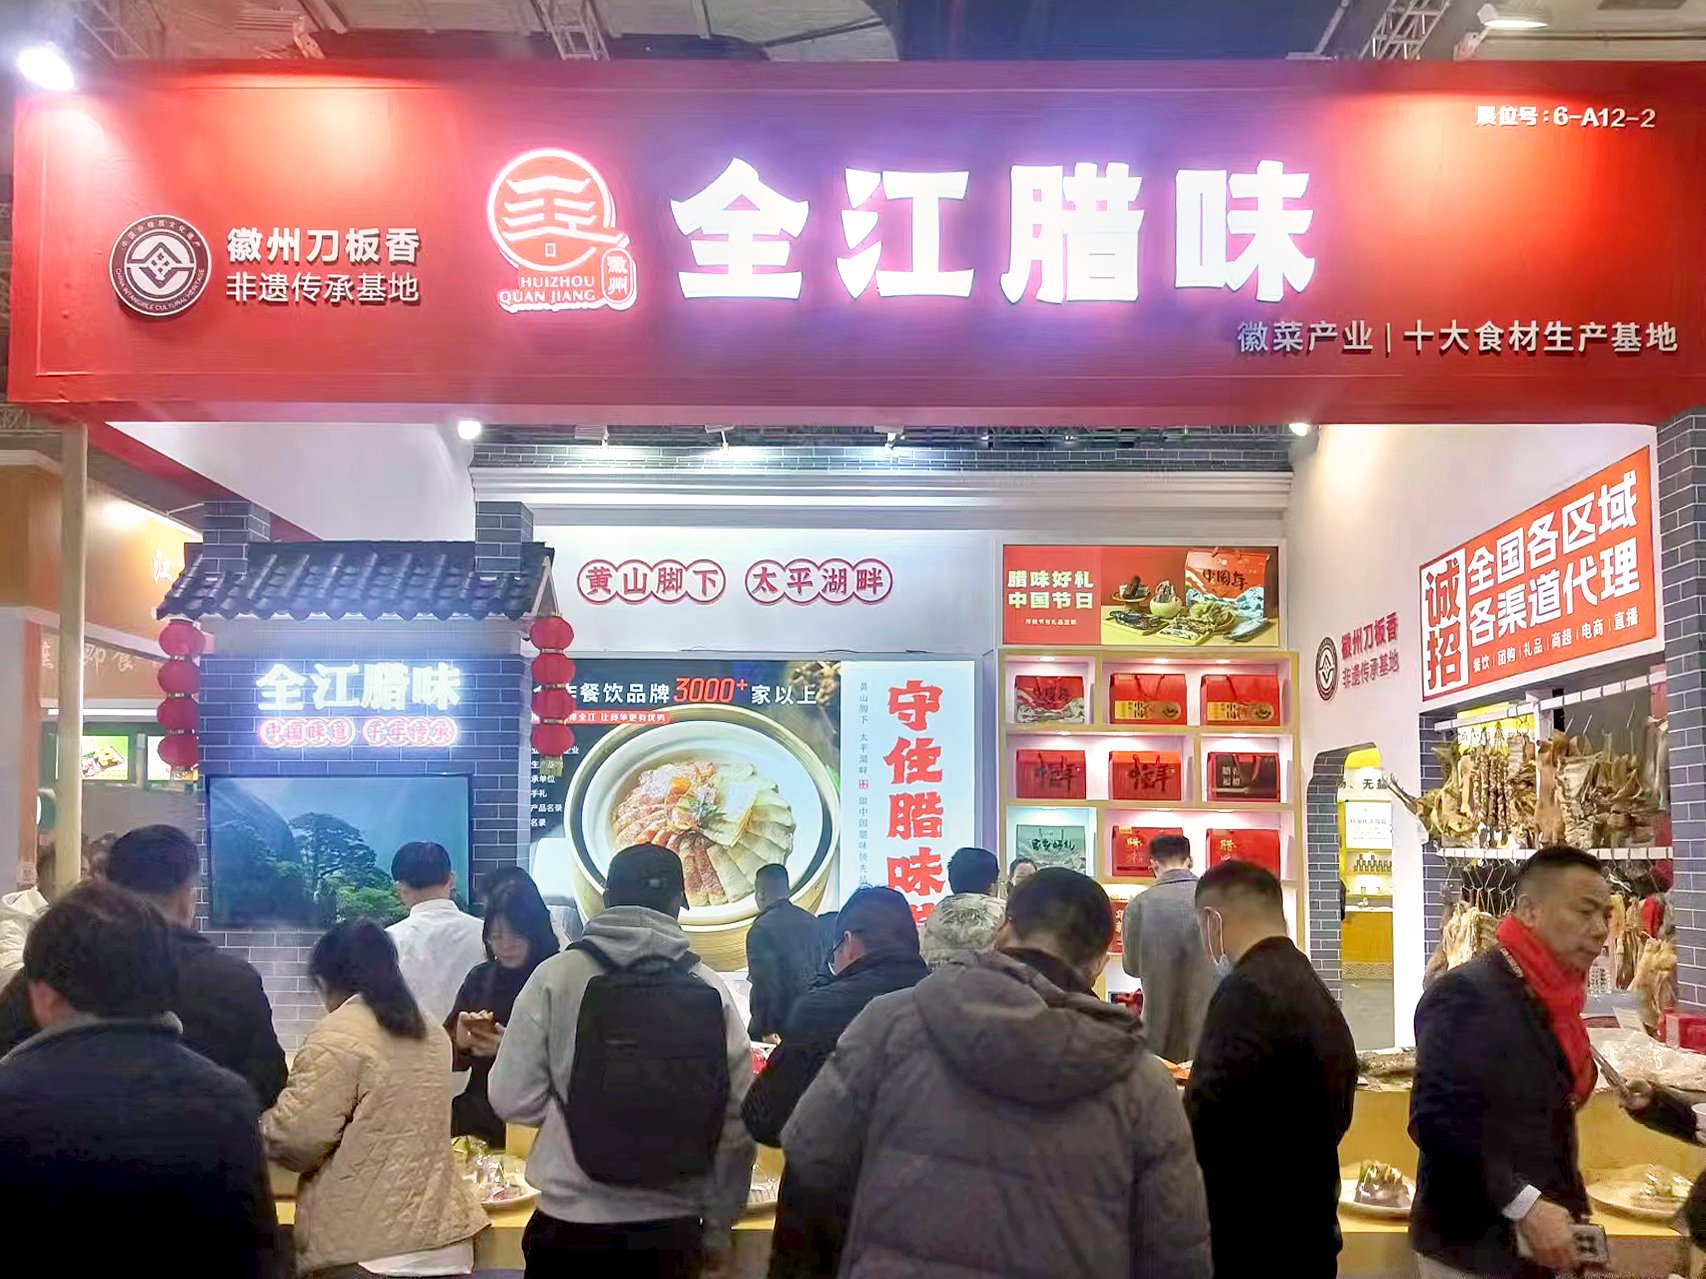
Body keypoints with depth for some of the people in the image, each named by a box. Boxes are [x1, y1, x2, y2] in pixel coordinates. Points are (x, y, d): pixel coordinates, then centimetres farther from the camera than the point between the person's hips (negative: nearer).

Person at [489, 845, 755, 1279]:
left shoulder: (557, 977, -7)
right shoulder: (712, 992, -2)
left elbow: (514, 1099, -5)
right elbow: (736, 1121, 0)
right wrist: (717, 1226, 11)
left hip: (573, 1227, -2)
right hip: (673, 1230, 2)